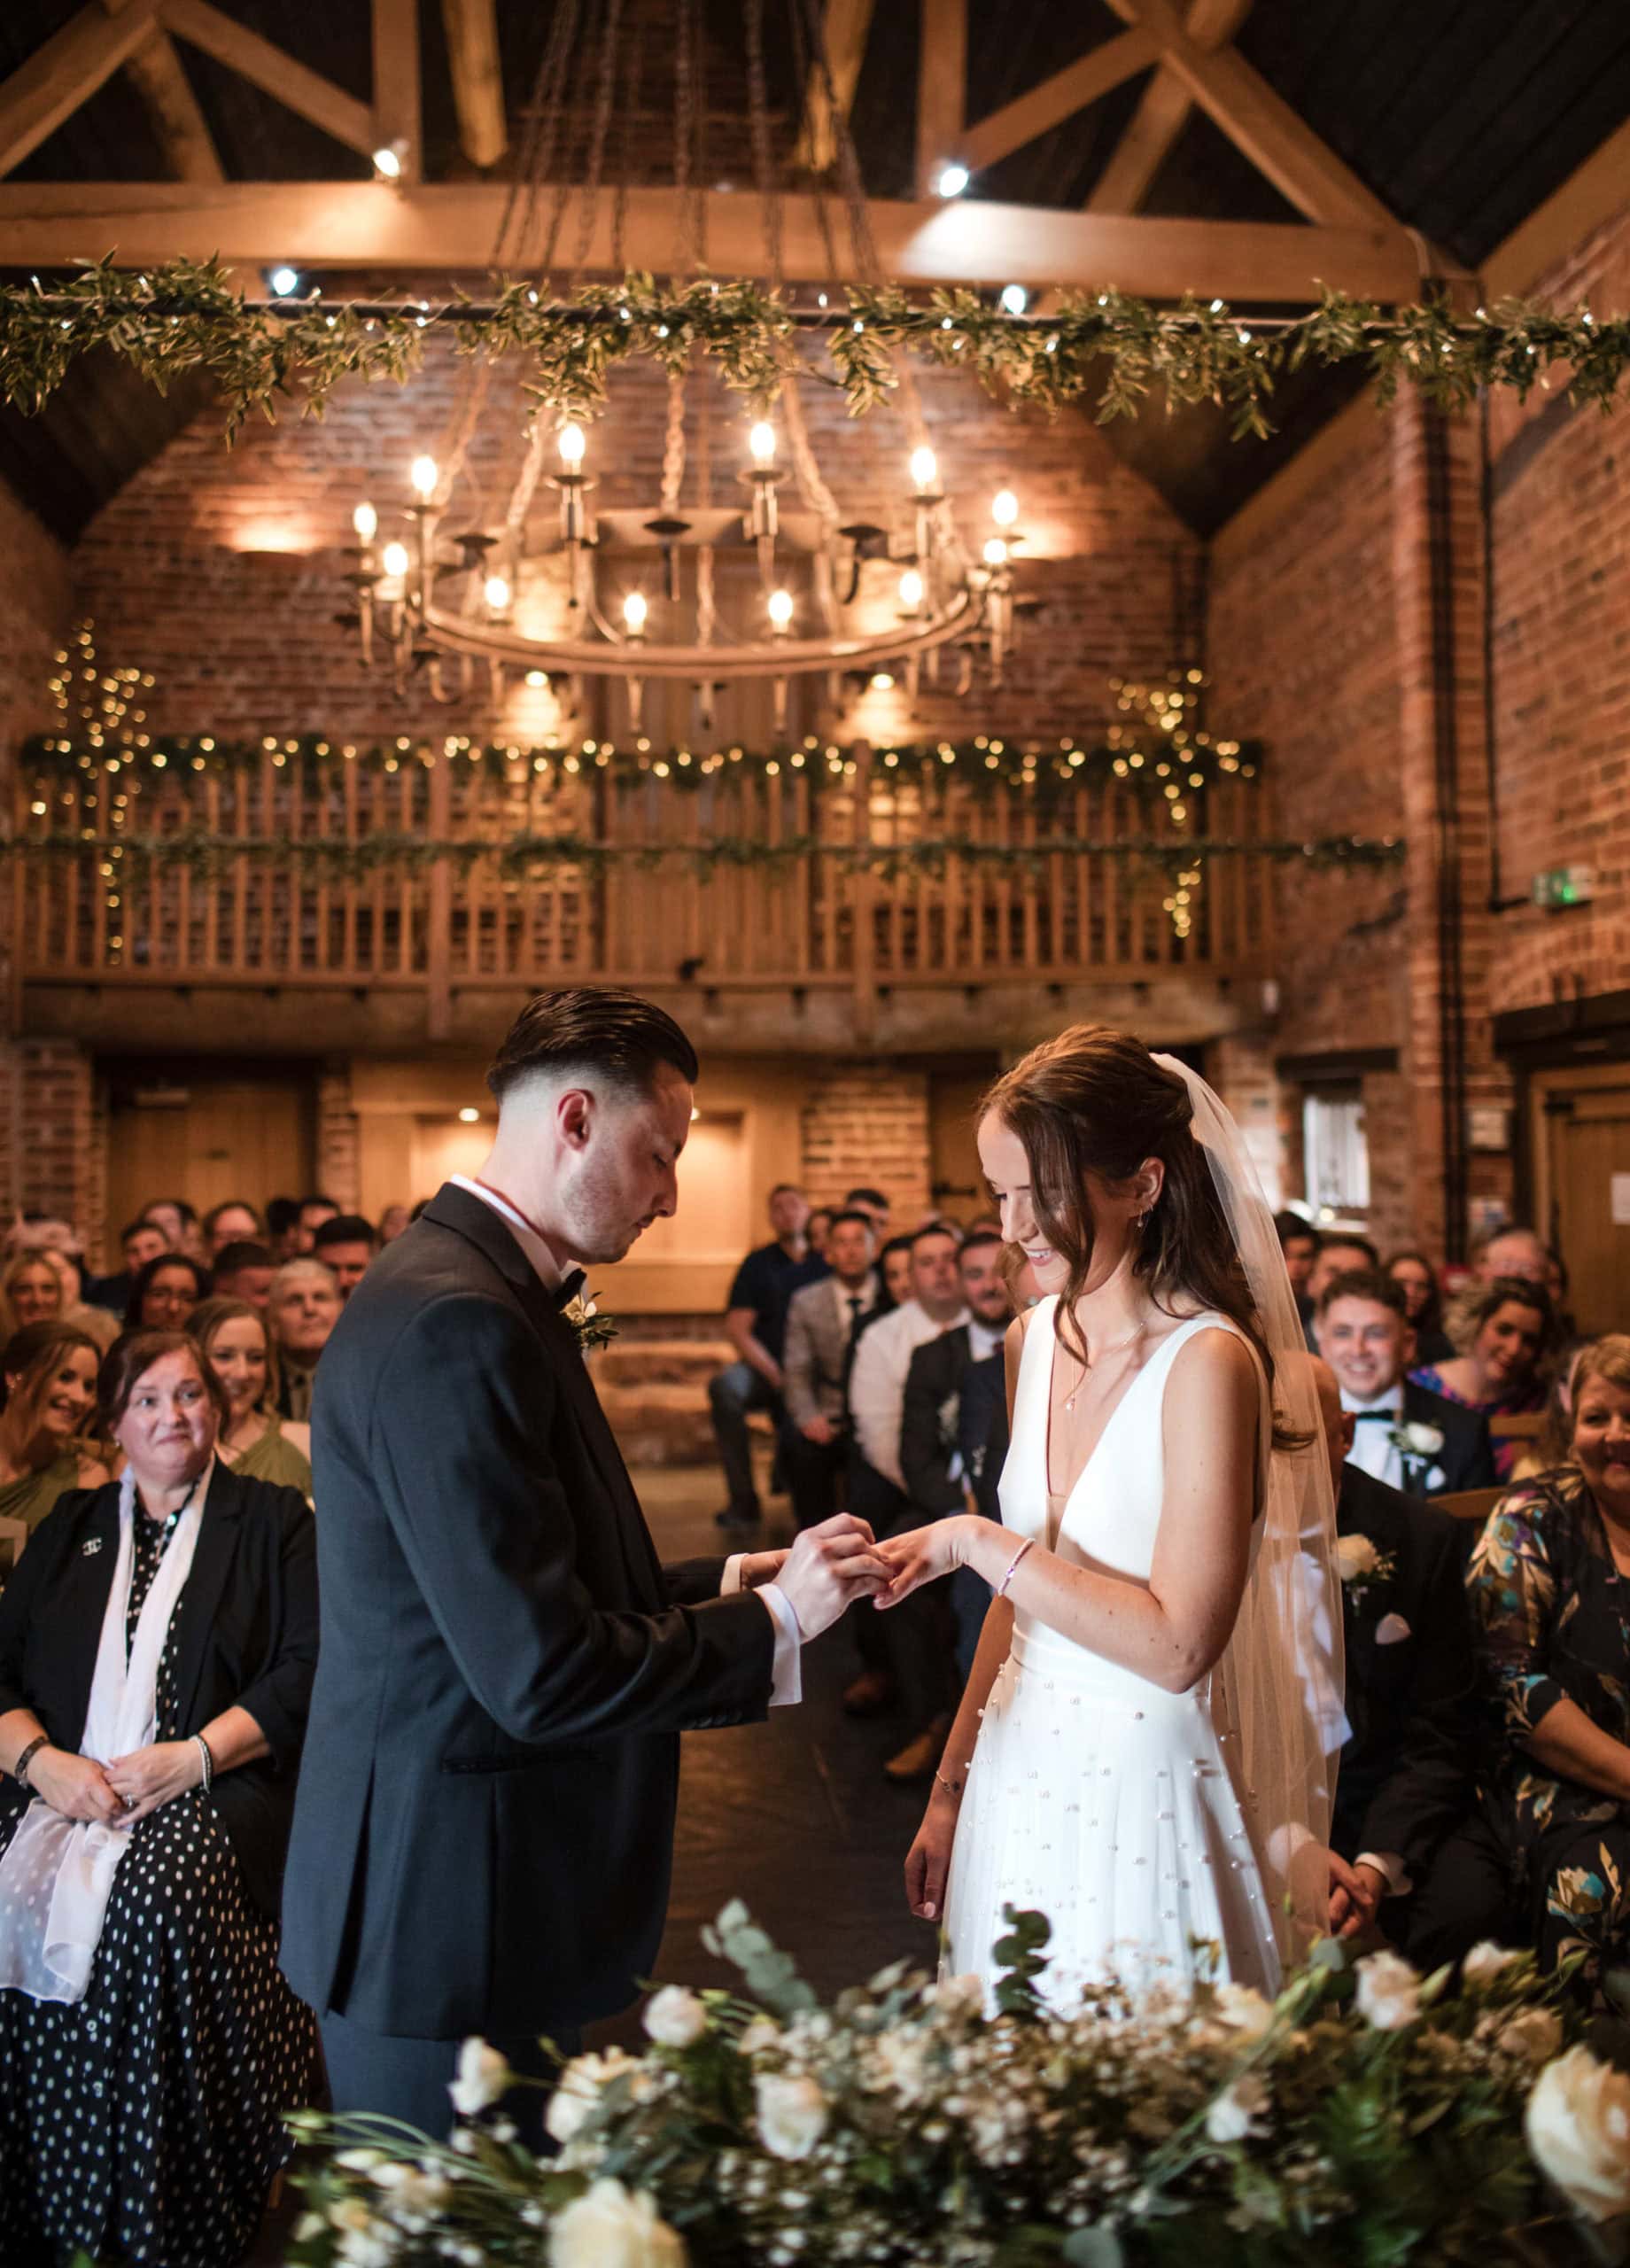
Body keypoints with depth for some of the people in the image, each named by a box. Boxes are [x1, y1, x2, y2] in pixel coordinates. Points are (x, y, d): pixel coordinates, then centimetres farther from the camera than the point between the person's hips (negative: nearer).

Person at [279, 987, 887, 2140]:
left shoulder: (480, 1291, 9)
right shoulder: (455, 1322, -23)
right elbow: (542, 1674, -25)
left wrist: (730, 1580, 5)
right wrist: (771, 1621, -13)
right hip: (454, 1919, -10)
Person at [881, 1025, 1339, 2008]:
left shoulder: (1208, 1360, -18)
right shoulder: (1038, 1340, 4)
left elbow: (1176, 1646, -23)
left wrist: (979, 1542, -20)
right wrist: (950, 1791, 12)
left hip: (1143, 1803, -6)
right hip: (1021, 1780, 7)